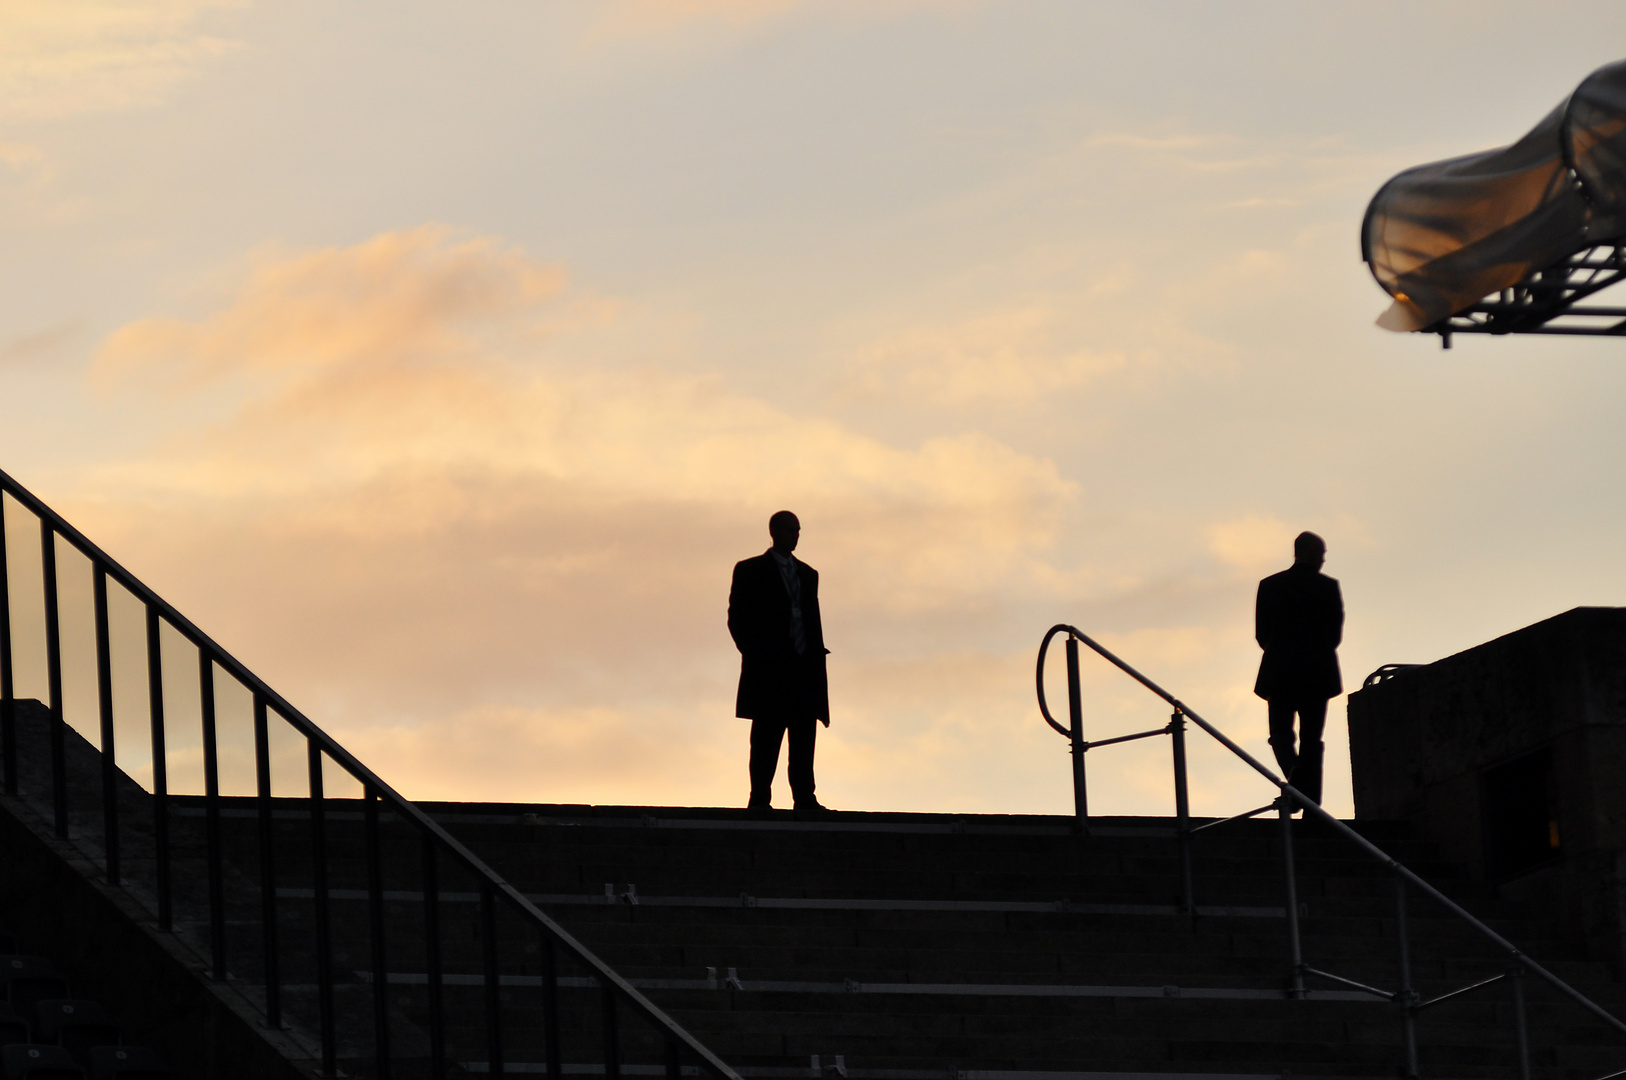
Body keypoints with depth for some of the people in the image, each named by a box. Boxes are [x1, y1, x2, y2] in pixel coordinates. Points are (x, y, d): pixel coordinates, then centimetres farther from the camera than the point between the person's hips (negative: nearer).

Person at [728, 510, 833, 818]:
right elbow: (737, 619, 1)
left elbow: (813, 621, 18)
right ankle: (760, 800, -3)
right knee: (766, 738, -5)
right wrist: (756, 657, -8)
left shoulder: (807, 574, 20)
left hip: (804, 669, 5)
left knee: (804, 738, 0)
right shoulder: (750, 571, 5)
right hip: (770, 672, -5)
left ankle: (804, 799, -2)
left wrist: (817, 660, 5)